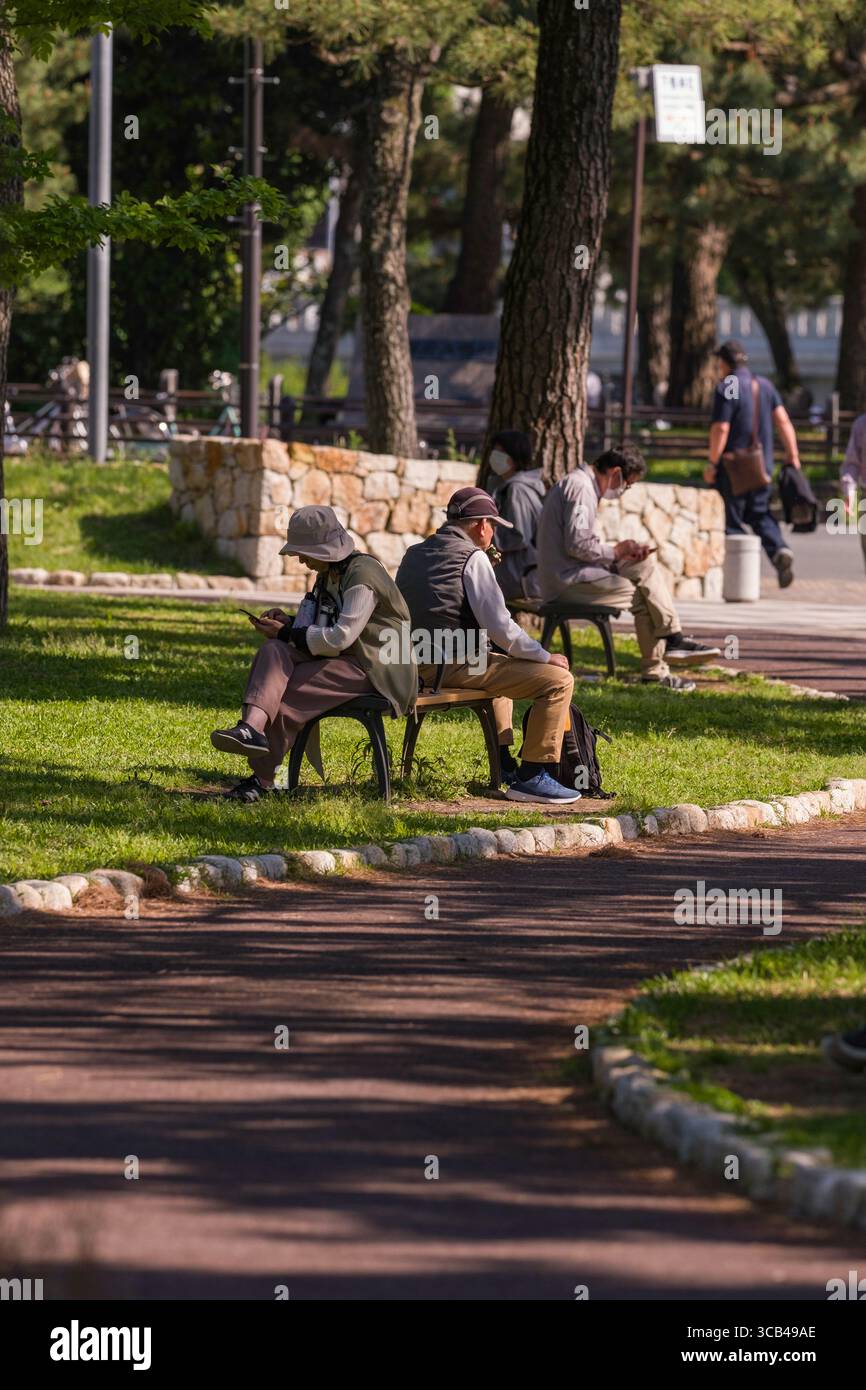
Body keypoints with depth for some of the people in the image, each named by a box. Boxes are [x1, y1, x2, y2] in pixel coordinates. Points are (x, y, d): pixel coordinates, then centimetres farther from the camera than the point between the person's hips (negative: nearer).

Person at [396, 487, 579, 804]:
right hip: (456, 667, -9)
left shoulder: (414, 554, 14)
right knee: (559, 680, -8)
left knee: (499, 666, 38)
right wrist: (546, 656, -4)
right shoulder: (472, 558, -11)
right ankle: (531, 776, -10)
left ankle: (505, 764, 37)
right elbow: (499, 626, -16)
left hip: (419, 667, 9)